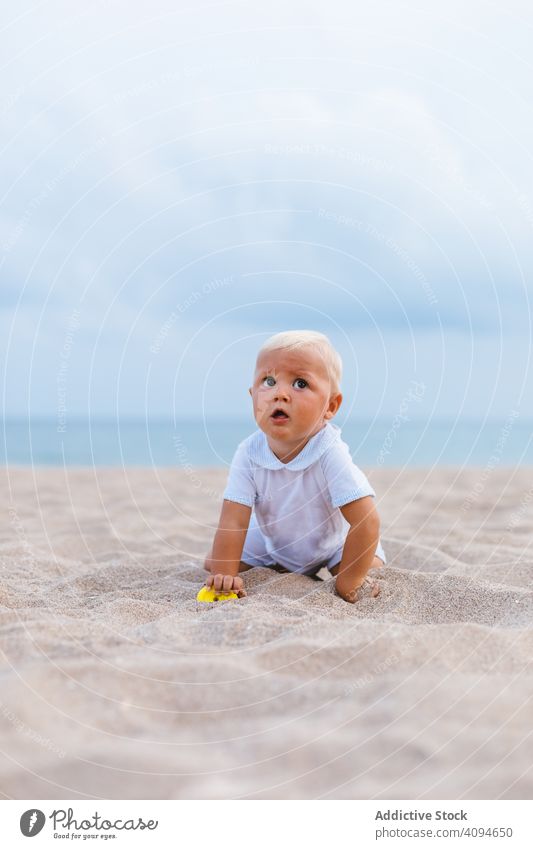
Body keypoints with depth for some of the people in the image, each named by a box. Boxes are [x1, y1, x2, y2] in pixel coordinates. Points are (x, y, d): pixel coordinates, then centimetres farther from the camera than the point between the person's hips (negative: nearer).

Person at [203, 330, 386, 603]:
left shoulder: (330, 453, -39)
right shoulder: (248, 454, -29)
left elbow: (366, 521, -39)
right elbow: (233, 521, -27)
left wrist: (348, 581, -34)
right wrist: (223, 574, -37)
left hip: (332, 545, -2)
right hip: (271, 543, 2)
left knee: (371, 570, -20)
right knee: (212, 564, -2)